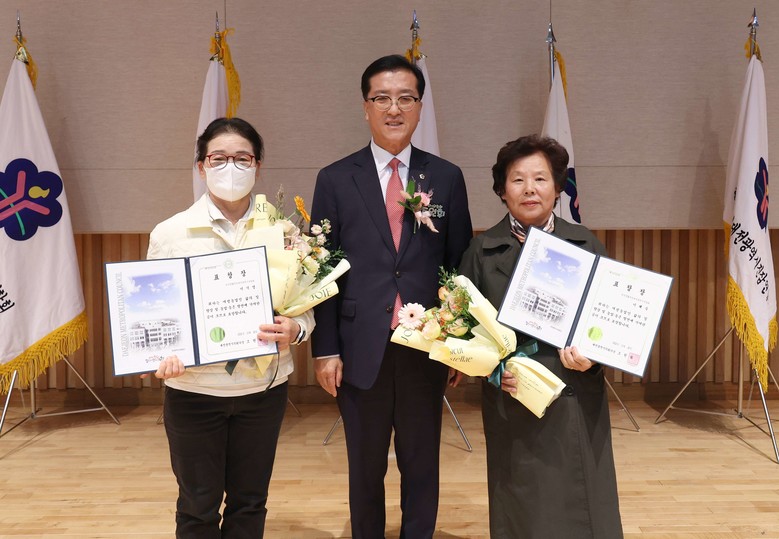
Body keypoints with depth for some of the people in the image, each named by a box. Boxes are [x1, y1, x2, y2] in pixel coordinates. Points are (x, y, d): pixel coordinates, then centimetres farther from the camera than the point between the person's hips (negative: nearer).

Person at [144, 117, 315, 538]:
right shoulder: (169, 234, -2)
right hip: (193, 390, -1)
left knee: (249, 503, 15)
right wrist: (162, 354, -18)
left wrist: (294, 329, -18)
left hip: (263, 388, 1)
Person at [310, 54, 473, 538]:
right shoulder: (336, 180, 1)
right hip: (362, 350, 0)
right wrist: (325, 350, -4)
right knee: (365, 470, 14)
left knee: (422, 467, 13)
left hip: (426, 349, 1)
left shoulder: (447, 178, 3)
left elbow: (461, 267, 5)